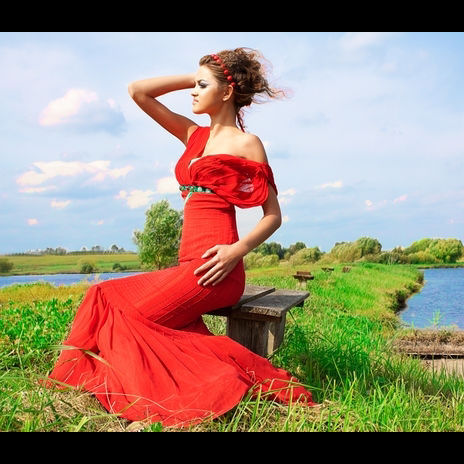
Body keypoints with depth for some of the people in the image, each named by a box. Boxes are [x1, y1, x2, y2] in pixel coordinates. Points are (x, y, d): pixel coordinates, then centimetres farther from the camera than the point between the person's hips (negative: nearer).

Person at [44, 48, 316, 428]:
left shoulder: (247, 144, 1)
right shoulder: (194, 135, 18)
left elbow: (273, 215, -2)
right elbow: (138, 91, 17)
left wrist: (239, 249, -17)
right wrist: (194, 78, 16)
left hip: (213, 268, -7)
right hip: (188, 265, 7)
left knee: (126, 317, -15)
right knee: (108, 297, -12)